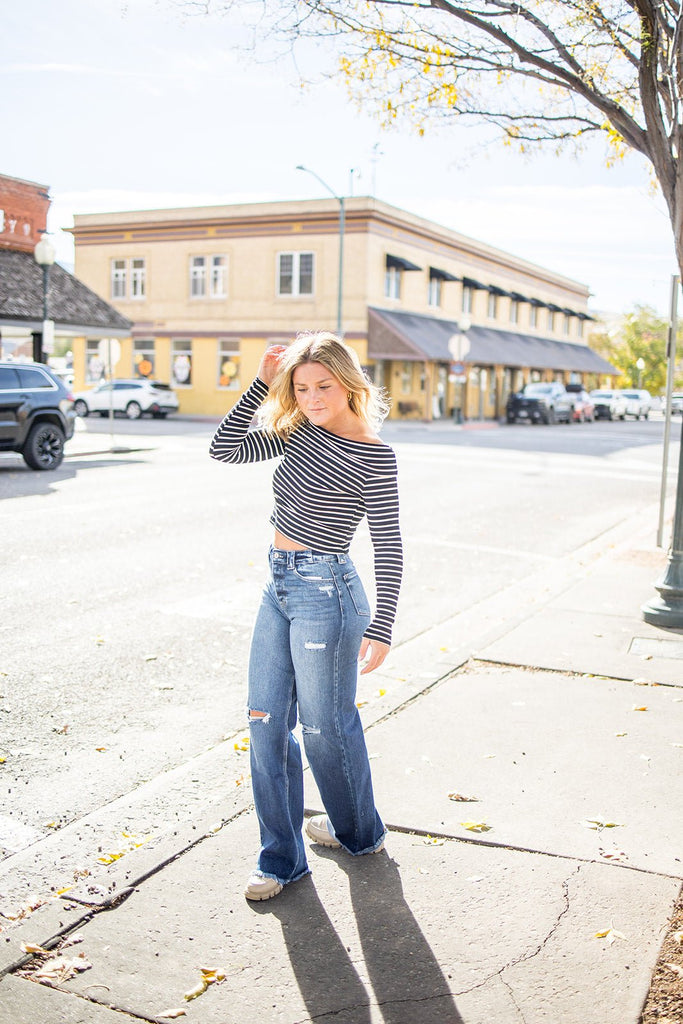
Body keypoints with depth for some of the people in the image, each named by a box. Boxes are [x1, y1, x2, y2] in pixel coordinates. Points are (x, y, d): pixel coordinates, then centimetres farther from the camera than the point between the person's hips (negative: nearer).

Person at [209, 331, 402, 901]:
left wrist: (382, 628, -16)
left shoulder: (373, 456, -13)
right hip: (279, 586, 7)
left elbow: (388, 545, -13)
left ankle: (359, 832, 34)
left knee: (326, 726, 7)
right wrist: (261, 385, -2)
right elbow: (225, 448, 5)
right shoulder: (299, 433, 7)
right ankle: (282, 857, 21)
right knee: (266, 722, 8)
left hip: (325, 593, -7)